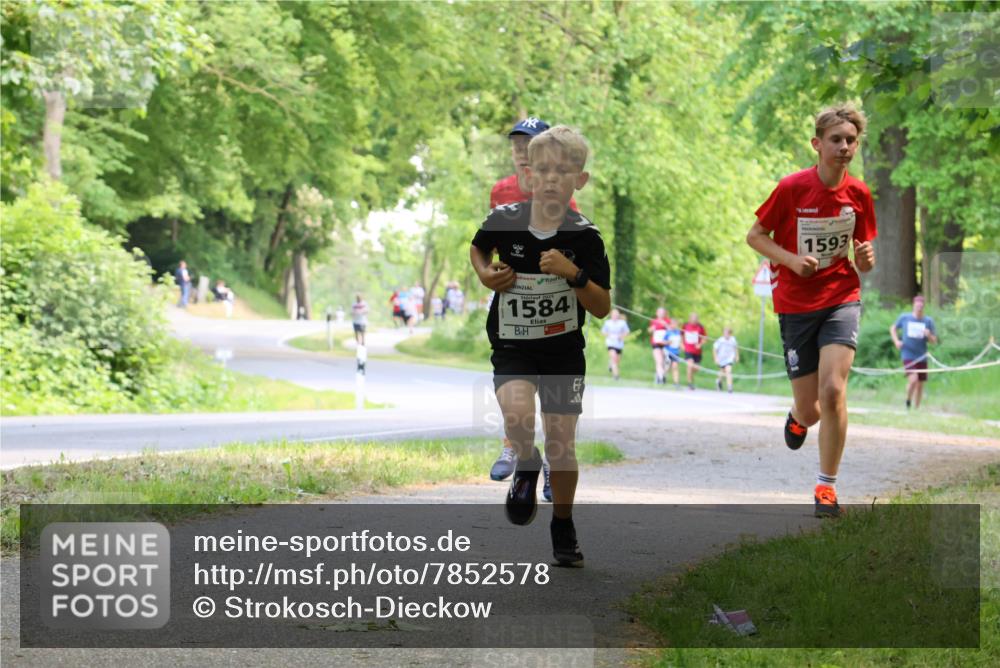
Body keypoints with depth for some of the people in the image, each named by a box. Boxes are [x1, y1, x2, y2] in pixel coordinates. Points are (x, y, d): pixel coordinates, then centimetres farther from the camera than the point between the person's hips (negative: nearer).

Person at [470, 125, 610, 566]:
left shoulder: (584, 237, -11)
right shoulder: (505, 221, -10)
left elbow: (603, 308, -10)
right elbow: (477, 248, 15)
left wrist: (574, 274, -26)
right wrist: (485, 274, -6)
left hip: (564, 351, 1)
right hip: (512, 348, -1)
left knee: (561, 442, 4)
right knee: (518, 414, -28)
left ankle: (563, 526, 26)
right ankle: (526, 467, 6)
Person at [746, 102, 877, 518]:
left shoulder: (859, 194, 0)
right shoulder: (791, 188, -10)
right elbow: (755, 236, -1)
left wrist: (866, 260, -12)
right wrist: (793, 260, -16)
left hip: (841, 300, 1)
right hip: (795, 306, -1)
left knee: (833, 389, -20)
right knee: (809, 411, 2)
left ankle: (826, 485, -4)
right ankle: (798, 417, 44)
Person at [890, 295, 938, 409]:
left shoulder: (928, 321, 2)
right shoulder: (904, 318, 0)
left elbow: (934, 341, 4)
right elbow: (893, 328, 17)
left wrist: (929, 335, -17)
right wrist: (896, 341, 1)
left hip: (921, 357, 3)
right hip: (908, 356, -3)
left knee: (920, 384, 8)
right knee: (913, 379, -21)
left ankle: (916, 408, 24)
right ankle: (908, 400, 5)